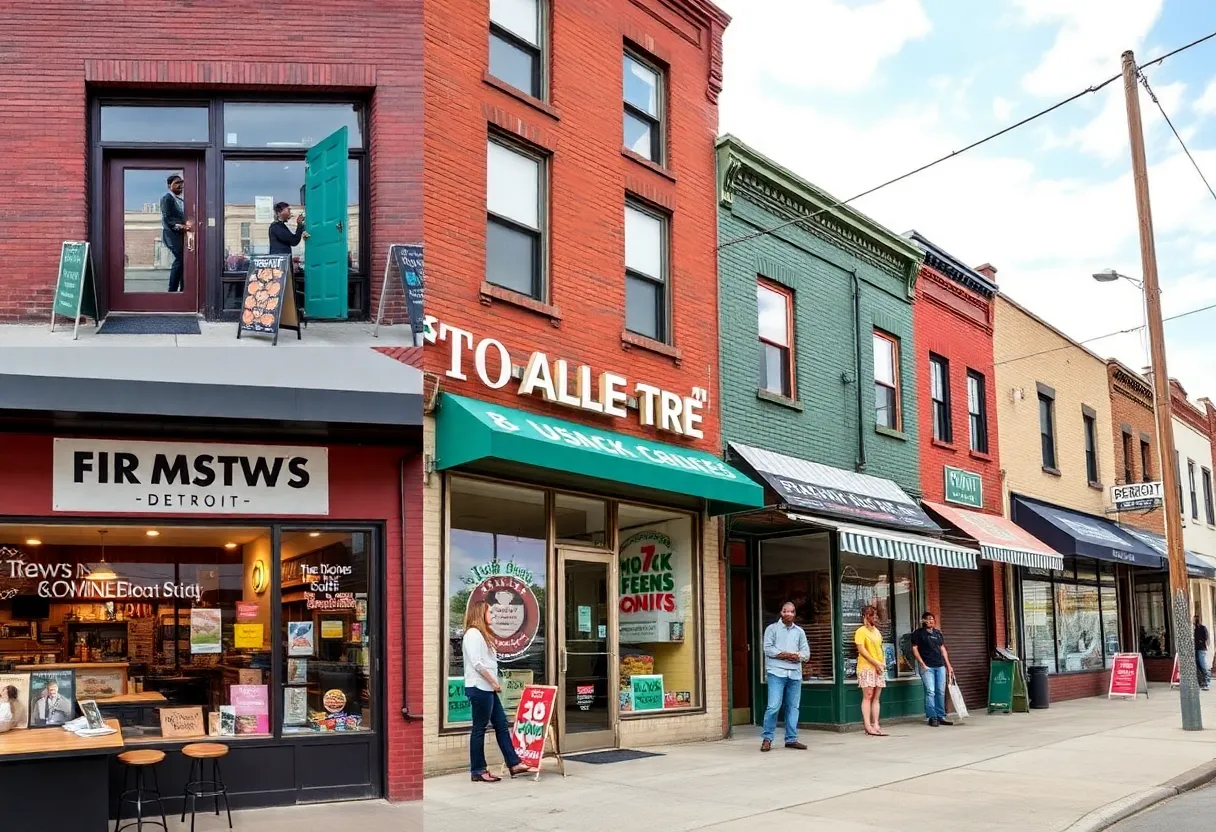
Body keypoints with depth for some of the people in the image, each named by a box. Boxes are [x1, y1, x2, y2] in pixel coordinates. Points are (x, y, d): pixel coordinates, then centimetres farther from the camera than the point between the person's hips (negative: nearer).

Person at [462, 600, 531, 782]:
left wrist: (493, 683, 8)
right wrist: (494, 682, -14)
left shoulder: (481, 634, 20)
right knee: (479, 729, -4)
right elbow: (476, 663, -19)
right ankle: (478, 771, 1)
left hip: (487, 688, 10)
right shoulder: (473, 633, -11)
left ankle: (514, 764, 11)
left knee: (501, 724, 9)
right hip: (479, 687, -10)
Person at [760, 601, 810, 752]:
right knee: (774, 706, -11)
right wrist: (785, 655, -11)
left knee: (793, 707, 4)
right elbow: (768, 649, -6)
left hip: (795, 673, 4)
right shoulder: (772, 628, 6)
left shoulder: (799, 631, 17)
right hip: (776, 672, -4)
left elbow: (806, 653, 11)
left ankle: (791, 739, 11)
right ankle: (767, 739, -2)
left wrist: (797, 656, -9)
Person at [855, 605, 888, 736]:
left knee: (876, 697, 5)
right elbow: (862, 650, -13)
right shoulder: (861, 631, -6)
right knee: (867, 696, -8)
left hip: (879, 668, 7)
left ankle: (875, 725, 5)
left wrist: (883, 663, 6)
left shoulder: (877, 631, 18)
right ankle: (868, 726, -8)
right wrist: (875, 663, -15)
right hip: (867, 668, -7)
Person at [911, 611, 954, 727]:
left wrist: (948, 665, 14)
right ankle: (932, 717, -5)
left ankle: (941, 716, 11)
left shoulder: (938, 633, 16)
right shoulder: (919, 633, 1)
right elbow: (915, 649, -3)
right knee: (930, 692, -8)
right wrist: (922, 664, -11)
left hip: (940, 666, 5)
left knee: (941, 692, 4)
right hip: (927, 667, -5)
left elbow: (943, 649, 19)